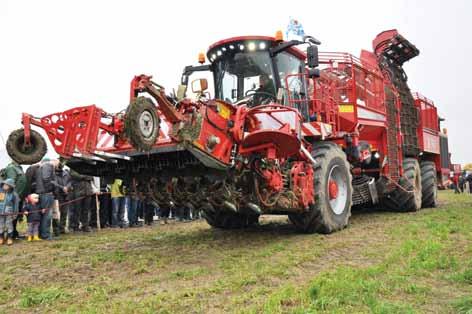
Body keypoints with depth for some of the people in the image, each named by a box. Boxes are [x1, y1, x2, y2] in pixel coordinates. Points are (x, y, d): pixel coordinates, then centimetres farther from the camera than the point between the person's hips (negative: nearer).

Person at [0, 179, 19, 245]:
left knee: (9, 225, 4)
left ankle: (9, 238, 15)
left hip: (9, 213, -2)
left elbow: (16, 204, 0)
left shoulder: (13, 194, -6)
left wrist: (15, 213, 1)